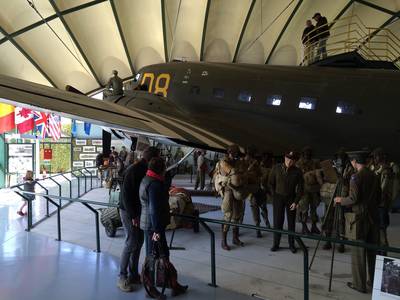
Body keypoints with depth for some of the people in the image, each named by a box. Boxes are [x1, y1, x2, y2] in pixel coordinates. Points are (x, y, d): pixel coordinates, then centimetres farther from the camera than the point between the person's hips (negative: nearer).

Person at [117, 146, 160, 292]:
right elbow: (125, 194, -22)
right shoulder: (133, 170, -20)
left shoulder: (144, 170, 7)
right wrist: (133, 215, -21)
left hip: (138, 211, 9)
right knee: (131, 243, -5)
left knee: (138, 242, 13)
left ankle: (133, 274, 24)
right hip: (128, 212, -9)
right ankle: (122, 277, 9)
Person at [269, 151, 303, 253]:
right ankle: (276, 244, 8)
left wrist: (296, 202, -8)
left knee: (291, 222, 4)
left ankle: (291, 244, 16)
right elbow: (270, 183, 5)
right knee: (277, 221, -1)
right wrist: (275, 195, 3)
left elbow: (300, 188, -2)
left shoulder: (297, 172, -8)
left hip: (291, 198, 0)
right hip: (278, 197, 0)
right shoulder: (276, 168, -7)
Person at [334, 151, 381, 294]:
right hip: (373, 216, 7)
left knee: (358, 252, 3)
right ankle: (375, 281, 28)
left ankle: (359, 284, 10)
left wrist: (341, 200, -2)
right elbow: (378, 198, 12)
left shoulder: (356, 177, -14)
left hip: (359, 218, -7)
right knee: (372, 250, 16)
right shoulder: (374, 176, 6)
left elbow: (353, 199, -19)